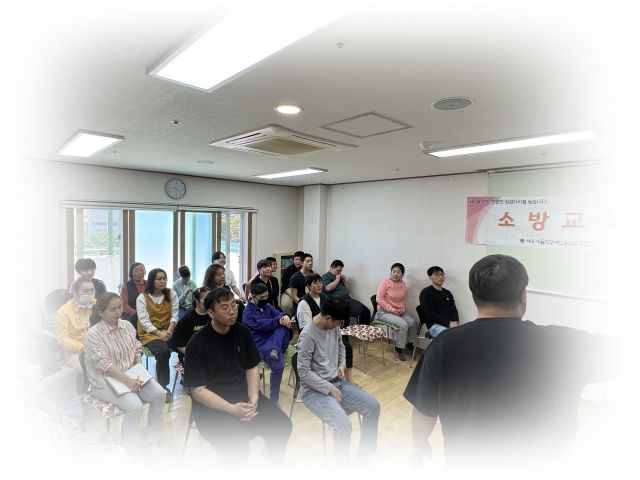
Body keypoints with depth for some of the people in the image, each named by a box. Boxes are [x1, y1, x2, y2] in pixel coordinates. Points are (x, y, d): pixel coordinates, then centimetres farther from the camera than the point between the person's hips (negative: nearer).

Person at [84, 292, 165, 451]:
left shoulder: (127, 325, 3)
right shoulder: (93, 334, -16)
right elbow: (105, 364, -22)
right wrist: (128, 381, -26)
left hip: (131, 374, 6)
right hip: (107, 381, -5)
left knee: (159, 394, -14)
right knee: (135, 405, -27)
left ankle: (151, 440, 2)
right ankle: (131, 447, -3)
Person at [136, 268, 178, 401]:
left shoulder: (171, 294, 7)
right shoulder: (142, 297, -1)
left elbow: (174, 315, 2)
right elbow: (144, 320, -8)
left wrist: (169, 331, -14)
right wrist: (159, 333, -19)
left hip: (168, 331, 3)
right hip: (149, 333, -3)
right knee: (163, 351, -33)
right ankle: (163, 387, -15)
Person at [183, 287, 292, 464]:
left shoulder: (242, 332, 0)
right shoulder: (197, 344, -14)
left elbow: (252, 369, 6)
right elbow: (198, 390, -13)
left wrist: (253, 399, -11)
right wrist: (231, 409, -23)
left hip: (244, 396, 5)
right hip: (212, 405, -4)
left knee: (282, 425, -9)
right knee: (236, 448, -27)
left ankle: (275, 467, 18)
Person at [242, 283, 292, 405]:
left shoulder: (268, 306, 18)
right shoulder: (248, 313, -4)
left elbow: (278, 313, 0)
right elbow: (261, 325, -20)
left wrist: (285, 317, -25)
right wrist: (279, 321, -29)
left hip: (273, 340, 6)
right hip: (260, 344, -6)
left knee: (283, 324, -24)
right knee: (278, 365, -31)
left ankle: (275, 350, -41)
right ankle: (274, 399, -15)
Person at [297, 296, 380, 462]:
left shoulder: (334, 327, -1)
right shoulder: (308, 336, -24)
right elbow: (303, 372, -22)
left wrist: (341, 364, 0)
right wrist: (329, 389, -19)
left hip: (338, 382, 8)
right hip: (314, 390, -8)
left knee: (373, 406, -3)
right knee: (344, 425, -28)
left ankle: (365, 454, 16)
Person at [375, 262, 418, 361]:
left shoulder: (403, 284, 4)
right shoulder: (385, 282, -14)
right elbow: (379, 299, -17)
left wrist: (402, 309, -2)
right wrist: (392, 310, -19)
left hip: (398, 311, 6)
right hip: (384, 311, -6)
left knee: (413, 323, -12)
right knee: (403, 324, -26)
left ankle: (409, 344, 14)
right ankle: (399, 349, -6)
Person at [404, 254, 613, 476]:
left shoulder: (445, 344, -20)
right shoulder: (561, 343, -22)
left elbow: (424, 410, -9)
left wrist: (419, 446, 8)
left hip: (469, 466, 0)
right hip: (539, 468, 1)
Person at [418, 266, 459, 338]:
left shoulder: (448, 293, 20)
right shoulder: (426, 292, -1)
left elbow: (454, 310, 14)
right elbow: (430, 314, -11)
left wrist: (456, 322, -9)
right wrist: (448, 323, -18)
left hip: (451, 324, 7)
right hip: (435, 325, -6)